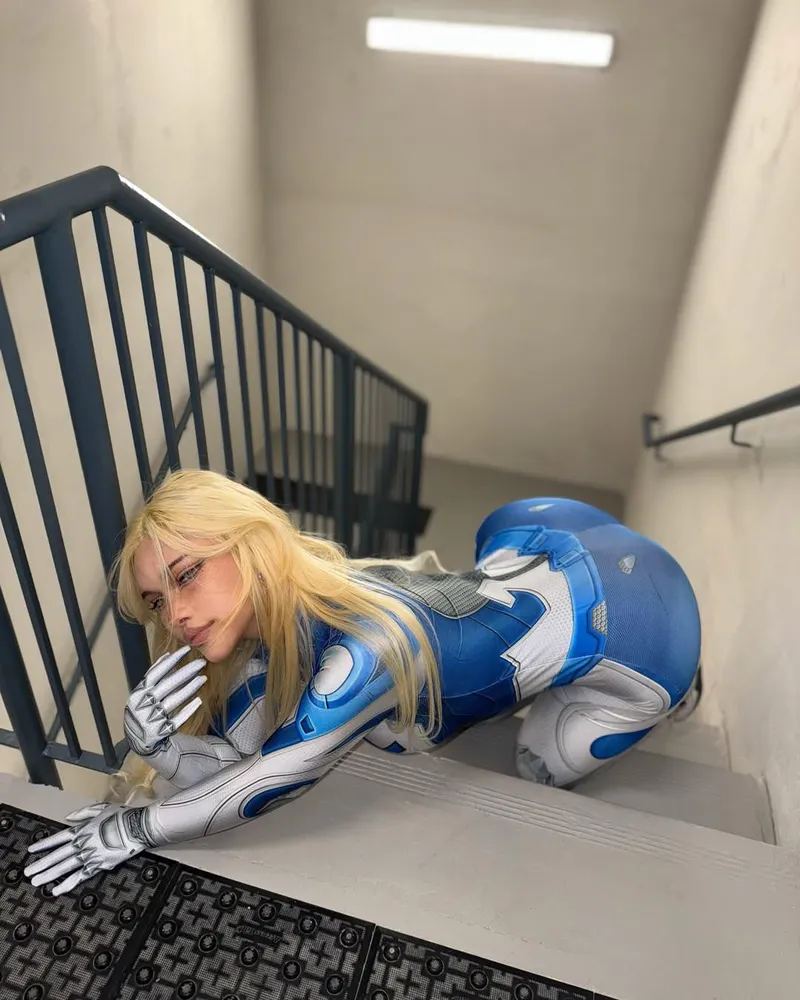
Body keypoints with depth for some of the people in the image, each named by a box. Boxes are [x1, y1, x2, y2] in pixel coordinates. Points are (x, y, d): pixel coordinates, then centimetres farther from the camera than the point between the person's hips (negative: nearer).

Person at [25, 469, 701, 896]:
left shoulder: (362, 649, -37)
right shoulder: (276, 621, -12)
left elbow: (273, 778, -26)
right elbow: (219, 762, -9)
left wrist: (130, 828, -17)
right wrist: (153, 740, -29)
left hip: (636, 621, -5)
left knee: (540, 770, 15)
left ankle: (676, 690, 36)